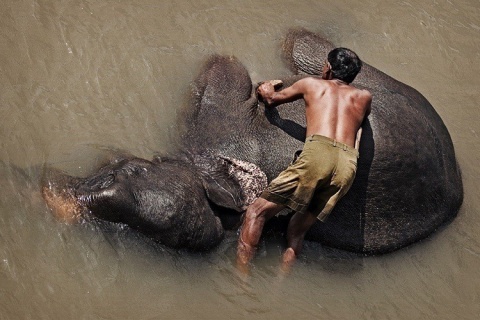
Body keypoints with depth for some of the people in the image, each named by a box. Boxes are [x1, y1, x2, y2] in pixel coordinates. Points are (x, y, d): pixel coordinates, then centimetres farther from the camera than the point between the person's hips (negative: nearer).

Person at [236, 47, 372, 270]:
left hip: (317, 154, -4)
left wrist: (267, 89, 62)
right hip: (348, 166, 4)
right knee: (297, 230, 14)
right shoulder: (364, 97, 29)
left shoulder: (312, 84, 24)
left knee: (257, 211, 0)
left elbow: (271, 100, 40)